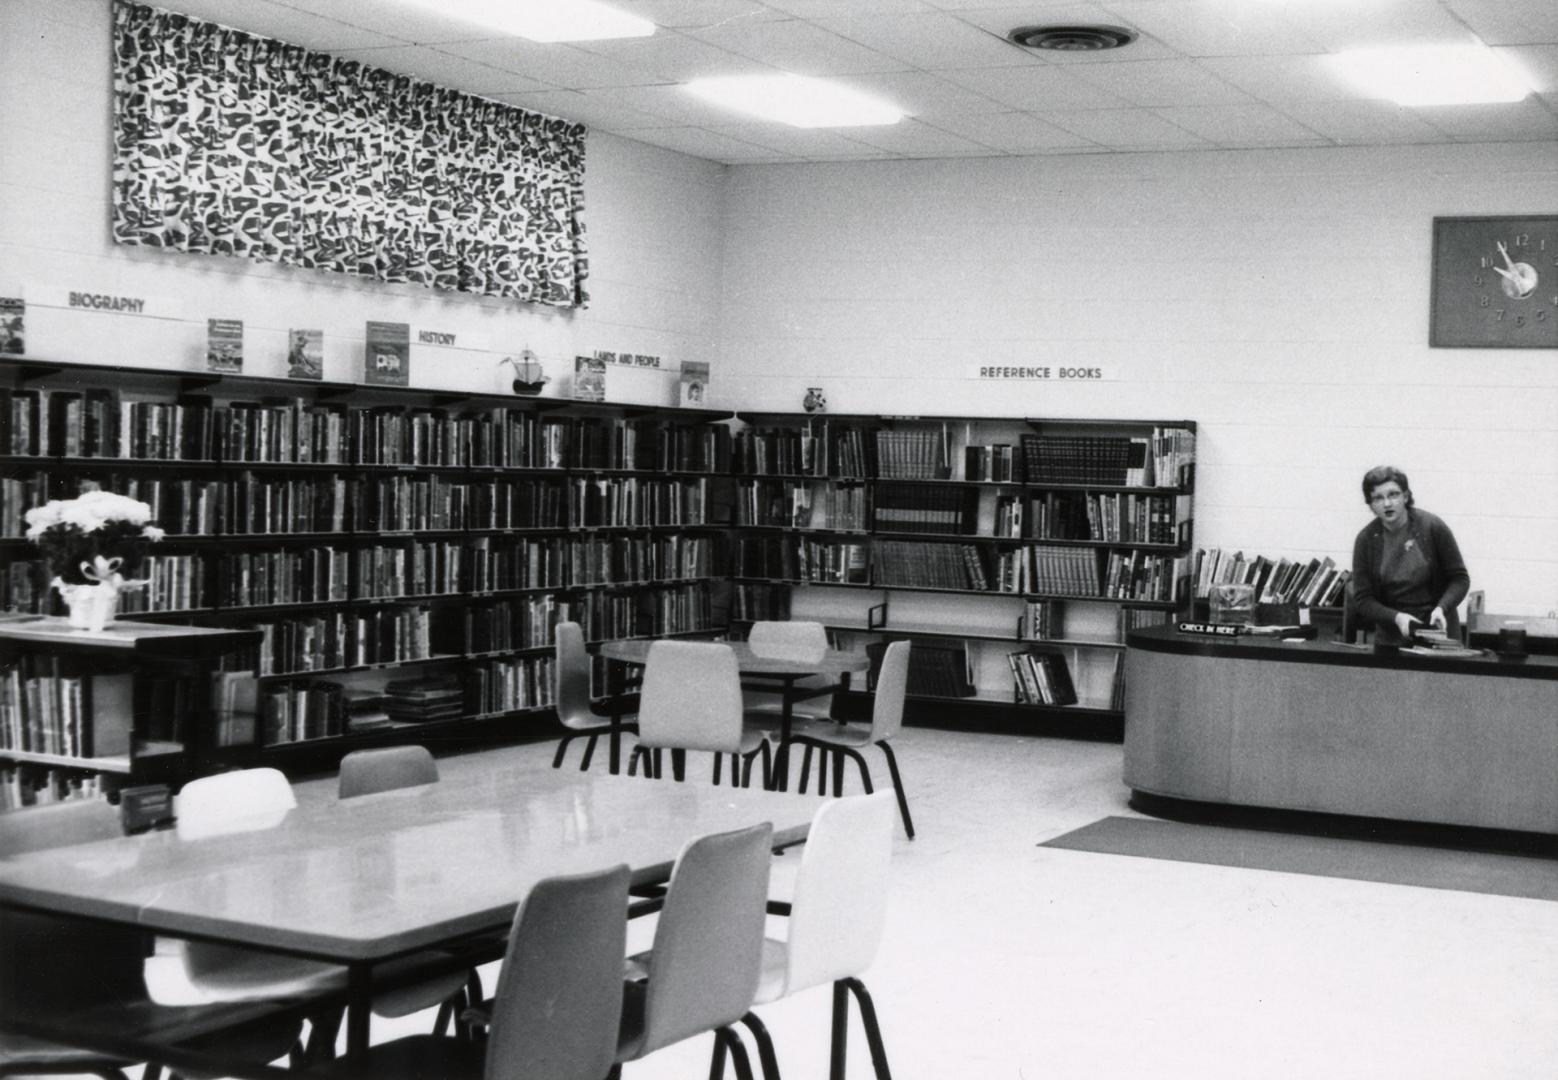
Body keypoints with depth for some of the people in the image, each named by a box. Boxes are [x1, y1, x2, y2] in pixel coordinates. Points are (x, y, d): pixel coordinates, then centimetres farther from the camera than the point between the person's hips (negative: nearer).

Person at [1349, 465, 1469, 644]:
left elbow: (1460, 579, -3)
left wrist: (1441, 608, -20)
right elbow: (1362, 600, -4)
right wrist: (1396, 617, -21)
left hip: (1438, 631, -1)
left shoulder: (1433, 527, -8)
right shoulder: (1366, 540, -5)